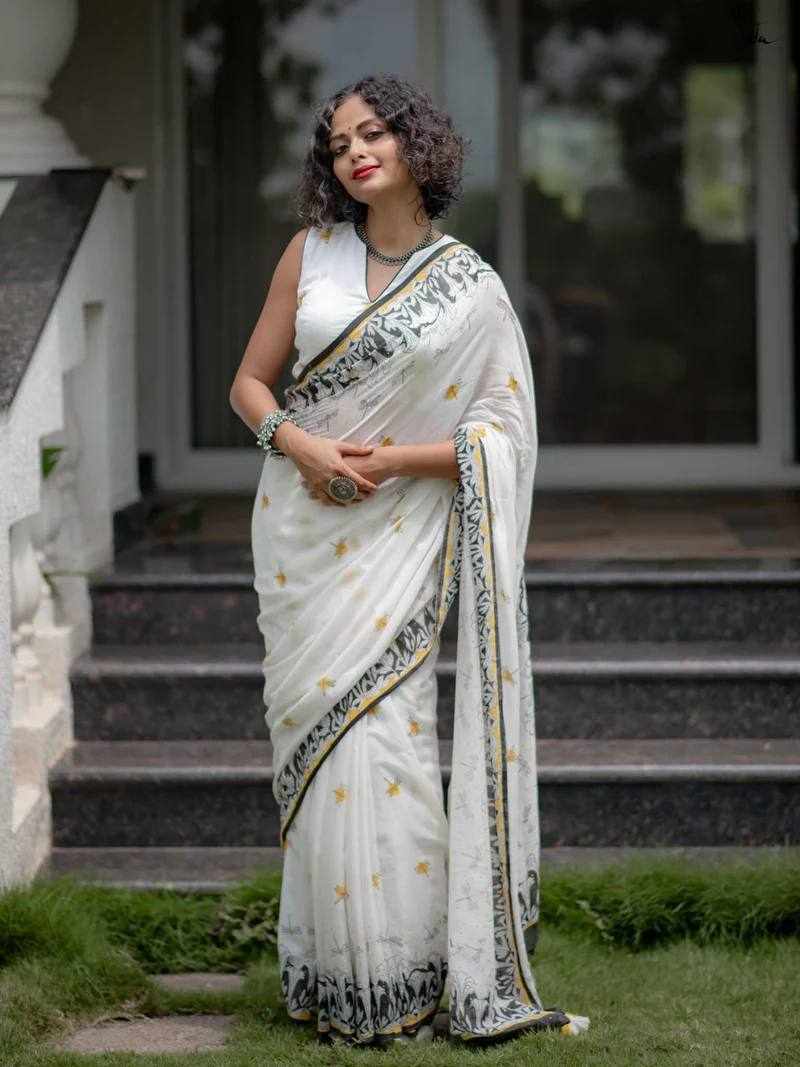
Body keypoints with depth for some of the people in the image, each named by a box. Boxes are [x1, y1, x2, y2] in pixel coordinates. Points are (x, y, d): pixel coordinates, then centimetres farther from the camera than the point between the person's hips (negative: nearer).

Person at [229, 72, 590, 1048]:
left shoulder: (471, 287, -1)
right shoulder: (312, 253, 6)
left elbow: (502, 434, -2)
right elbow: (250, 383, 10)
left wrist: (390, 461, -14)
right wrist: (300, 444, -10)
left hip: (398, 538, -2)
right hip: (299, 528, 3)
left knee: (380, 739, -9)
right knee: (316, 735, 1)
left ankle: (402, 984, 1)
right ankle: (332, 980, 10)